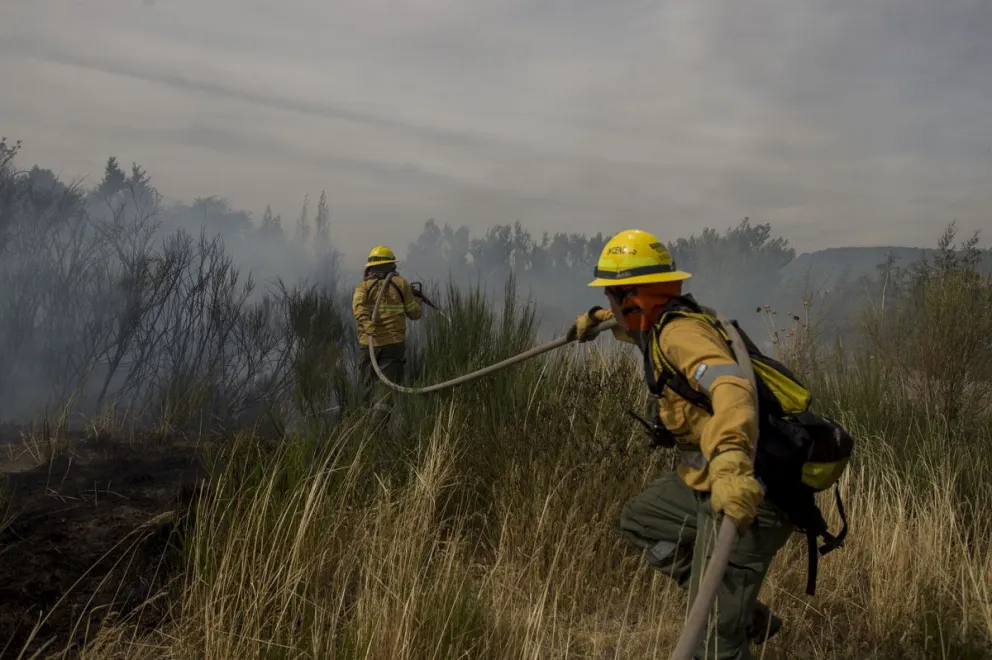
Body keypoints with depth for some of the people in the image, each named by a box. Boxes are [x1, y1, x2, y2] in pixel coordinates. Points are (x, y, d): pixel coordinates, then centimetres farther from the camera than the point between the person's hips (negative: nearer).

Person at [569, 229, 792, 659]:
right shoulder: (662, 324, 10)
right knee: (640, 519, 26)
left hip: (748, 493, -11)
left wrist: (731, 460, -57)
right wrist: (598, 320, 53)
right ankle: (745, 615, 21)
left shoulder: (680, 334, -20)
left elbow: (733, 388, -40)